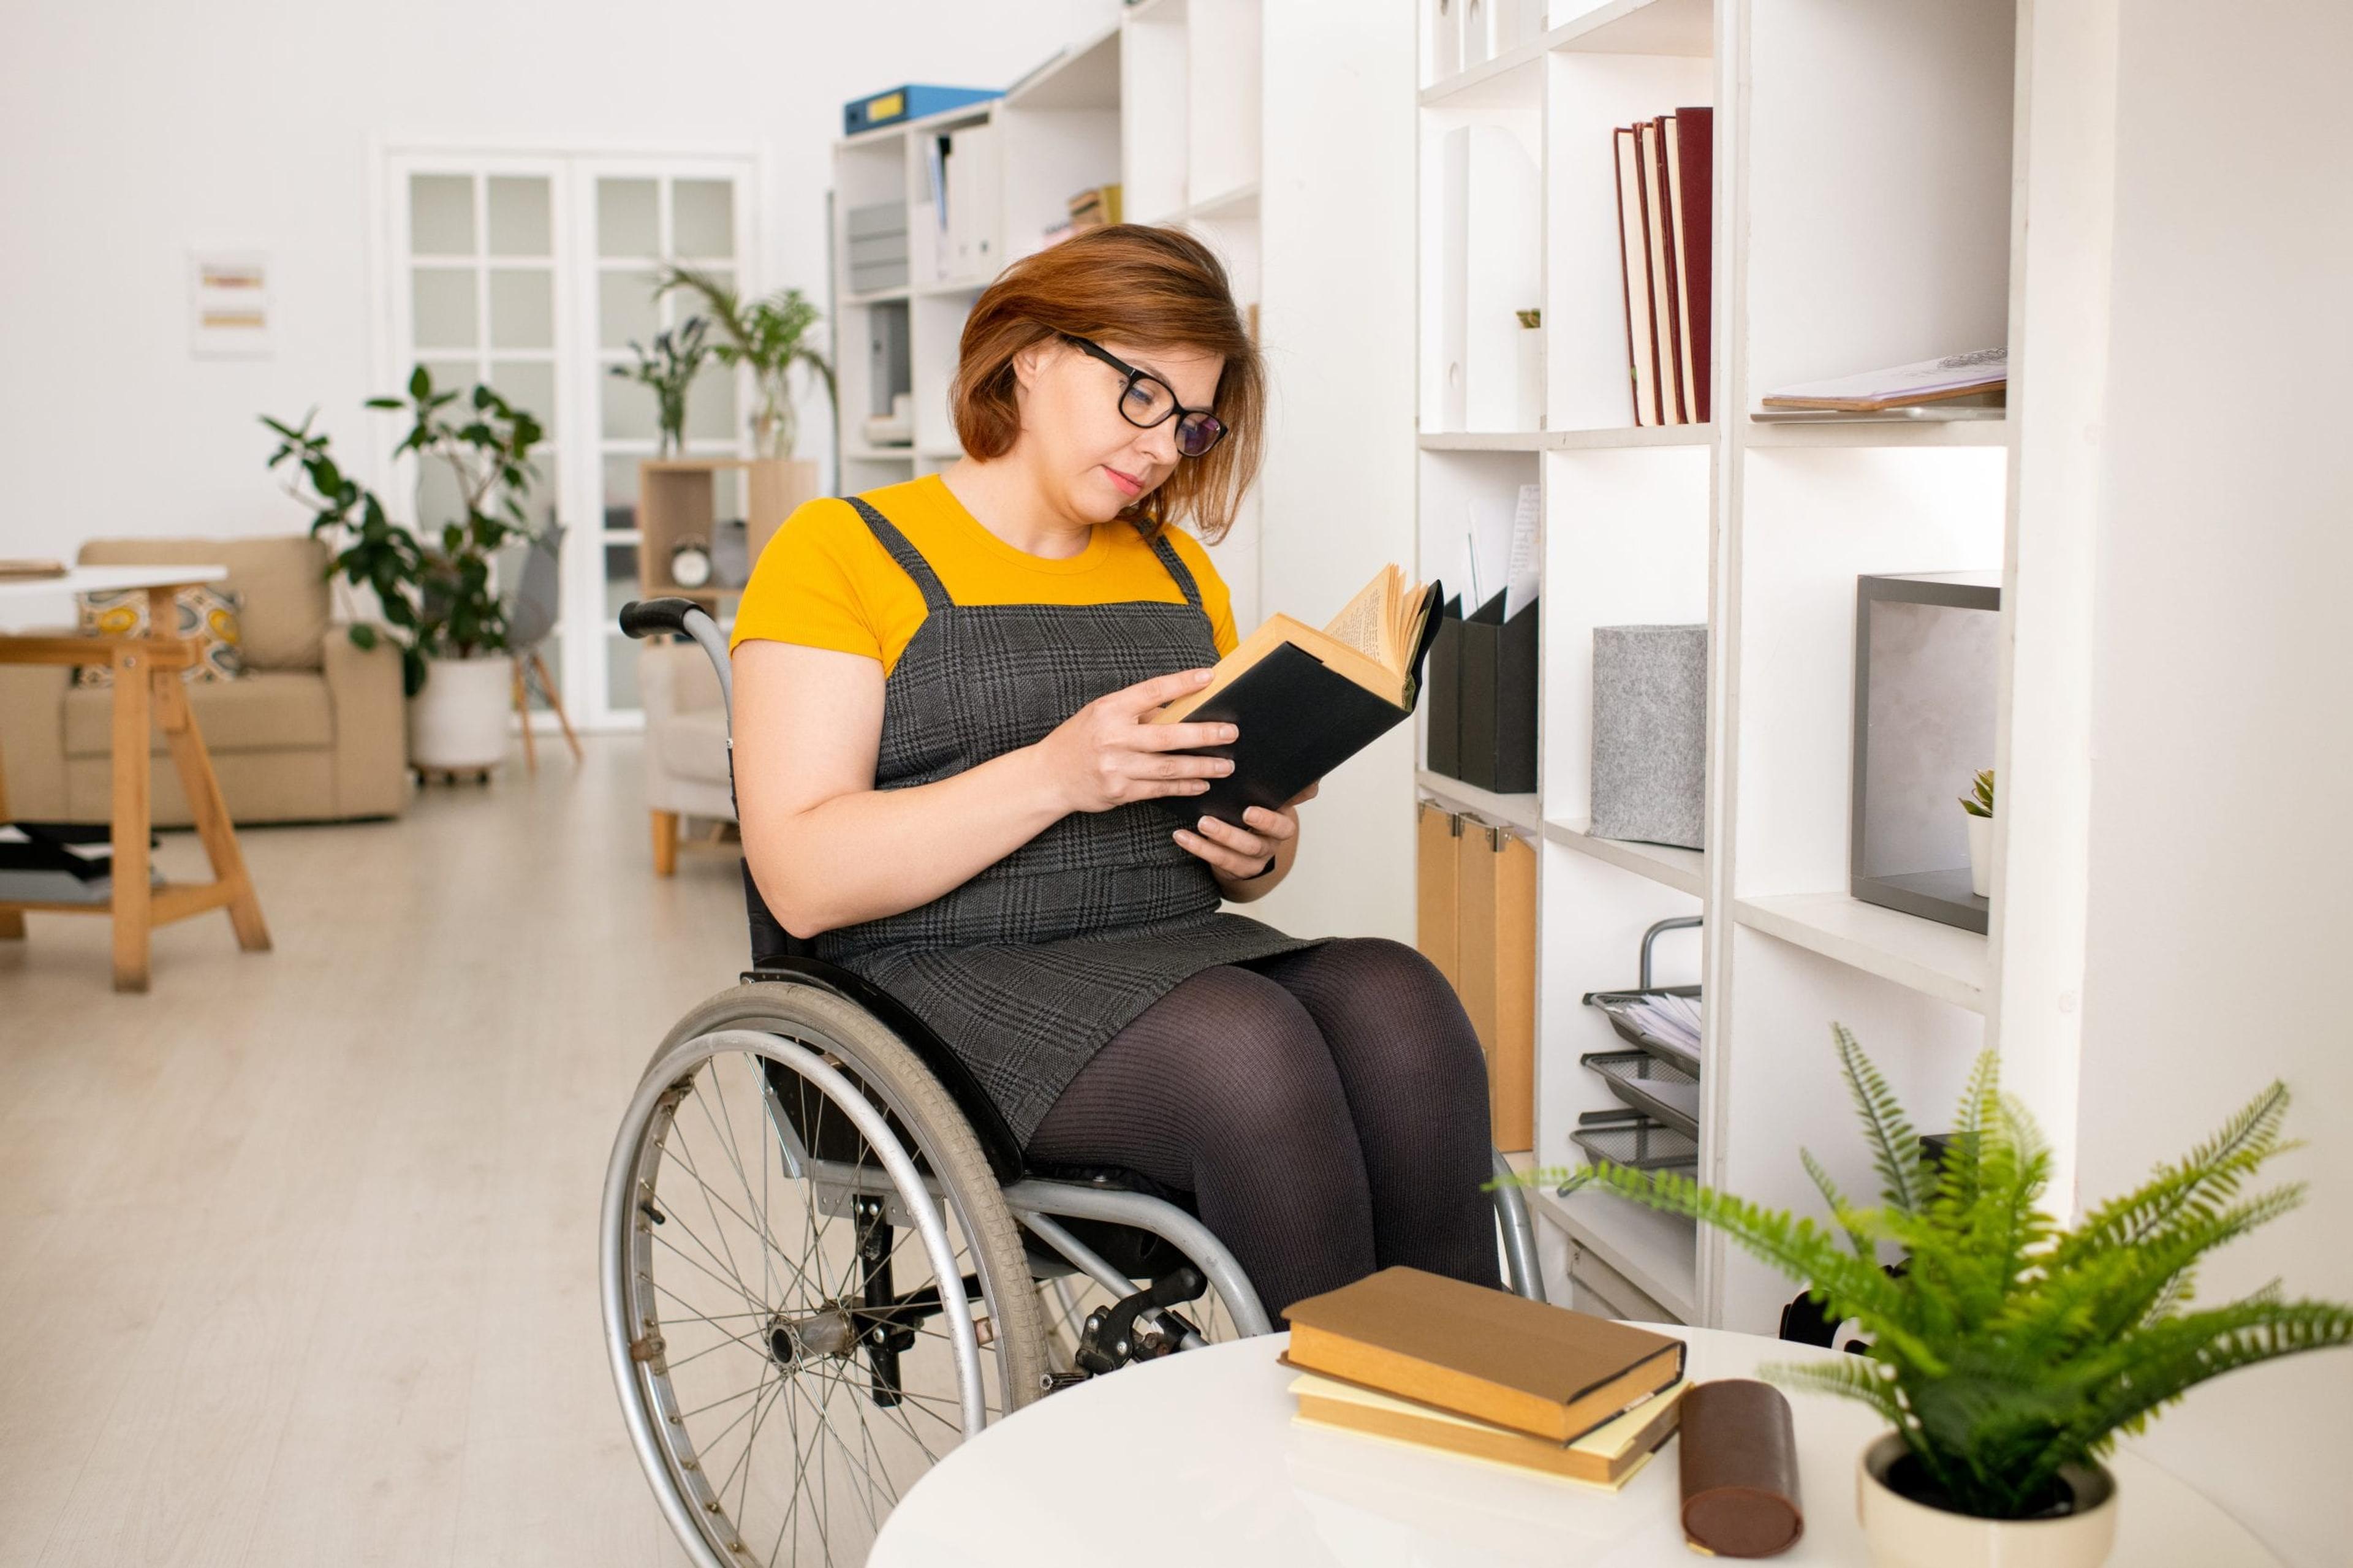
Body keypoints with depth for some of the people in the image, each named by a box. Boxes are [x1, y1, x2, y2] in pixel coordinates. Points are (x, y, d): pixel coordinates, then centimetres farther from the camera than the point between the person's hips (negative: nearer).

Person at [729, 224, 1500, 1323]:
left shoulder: (1179, 569, 20)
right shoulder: (841, 552, 0)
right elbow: (804, 881, -11)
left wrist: (1258, 850, -1)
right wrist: (1056, 774, -21)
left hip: (1178, 955, 6)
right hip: (952, 982, -5)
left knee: (1397, 1000, -26)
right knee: (1246, 1046, -33)